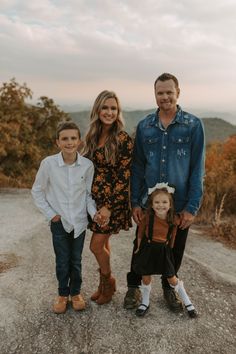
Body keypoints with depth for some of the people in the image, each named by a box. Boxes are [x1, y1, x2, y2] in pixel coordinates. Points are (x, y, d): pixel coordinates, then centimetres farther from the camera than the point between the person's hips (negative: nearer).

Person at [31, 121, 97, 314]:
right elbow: (37, 191, -2)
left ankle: (75, 292, 37)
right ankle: (63, 294, 34)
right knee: (62, 262, 11)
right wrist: (50, 213, -5)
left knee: (76, 261, 15)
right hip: (59, 222, -1)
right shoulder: (48, 163, -15)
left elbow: (89, 193, 1)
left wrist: (93, 212, -12)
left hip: (79, 221, 1)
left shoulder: (88, 165, -12)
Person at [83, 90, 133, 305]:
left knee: (96, 245, -1)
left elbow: (124, 177, -16)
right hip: (95, 198, 6)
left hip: (114, 200, -6)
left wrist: (108, 206, -18)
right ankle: (105, 283, 36)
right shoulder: (93, 136, 5)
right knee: (103, 243, 17)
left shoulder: (123, 139, -14)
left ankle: (108, 282, 27)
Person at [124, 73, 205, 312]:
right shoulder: (144, 126, 1)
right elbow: (137, 166, 3)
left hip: (179, 204, -1)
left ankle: (169, 287, 40)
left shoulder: (193, 125, -5)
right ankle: (134, 287, 36)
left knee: (175, 250, 16)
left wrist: (192, 206, -10)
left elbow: (197, 168, -6)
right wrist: (135, 202, -2)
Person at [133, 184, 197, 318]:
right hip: (148, 250, -1)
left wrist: (169, 248, 8)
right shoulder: (147, 217, -19)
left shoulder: (174, 220, -13)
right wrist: (140, 248, 4)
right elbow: (140, 233, -2)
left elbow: (172, 237, 4)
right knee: (146, 277, 10)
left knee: (172, 279, 10)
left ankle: (188, 303, 31)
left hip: (164, 251, 1)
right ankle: (145, 303, 34)